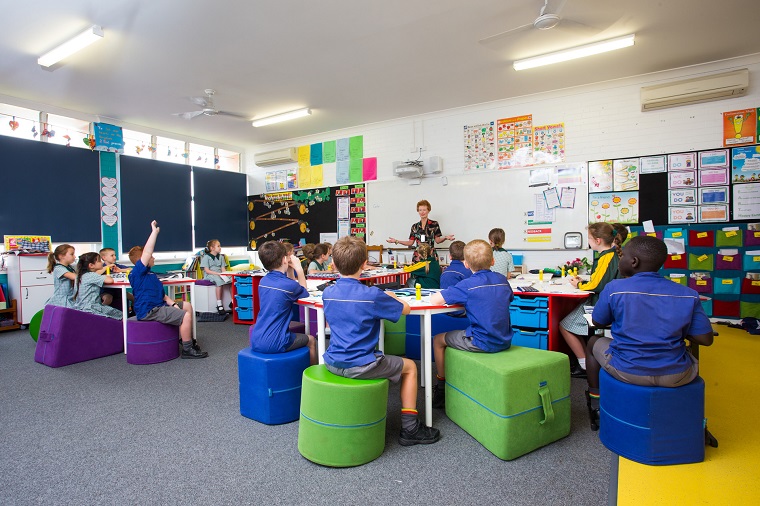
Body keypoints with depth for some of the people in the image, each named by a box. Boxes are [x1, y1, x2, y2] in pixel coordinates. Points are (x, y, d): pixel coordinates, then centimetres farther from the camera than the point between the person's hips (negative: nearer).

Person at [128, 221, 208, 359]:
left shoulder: (151, 274, 20)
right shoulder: (137, 272, -10)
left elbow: (162, 295, 18)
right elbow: (147, 252, -23)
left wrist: (173, 304, 2)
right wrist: (154, 231, -21)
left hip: (159, 306, 11)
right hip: (149, 311, -10)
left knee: (187, 305, 18)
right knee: (186, 316, -21)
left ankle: (187, 338, 19)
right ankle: (187, 350, -10)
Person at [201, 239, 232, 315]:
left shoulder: (221, 257, 17)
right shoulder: (206, 257, 0)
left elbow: (223, 269, 11)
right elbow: (207, 270, -8)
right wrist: (218, 273, -19)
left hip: (220, 275, 5)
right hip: (209, 275, -5)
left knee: (232, 279, -24)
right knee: (219, 280, -39)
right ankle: (219, 304, -37)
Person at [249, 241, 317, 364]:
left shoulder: (263, 281, 5)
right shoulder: (289, 285, -16)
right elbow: (304, 293, 7)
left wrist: (290, 269, 9)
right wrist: (298, 269, 4)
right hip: (274, 344, -7)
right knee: (311, 340, 16)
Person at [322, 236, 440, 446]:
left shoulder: (327, 293, 0)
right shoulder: (372, 295, -18)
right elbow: (406, 309, -5)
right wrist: (391, 296, 15)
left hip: (332, 363, 6)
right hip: (360, 366, -6)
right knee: (409, 366, 15)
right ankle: (409, 428, 18)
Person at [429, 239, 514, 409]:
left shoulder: (468, 285, -16)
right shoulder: (502, 279, 2)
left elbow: (434, 299, -19)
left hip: (482, 343, -7)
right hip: (505, 341, 7)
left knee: (438, 340, 14)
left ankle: (441, 386, 28)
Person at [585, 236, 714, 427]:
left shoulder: (614, 289, -13)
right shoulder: (688, 295, -5)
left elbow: (598, 322, 0)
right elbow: (705, 339, -2)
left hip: (627, 372, -3)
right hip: (675, 376, 3)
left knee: (594, 342, 26)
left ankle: (595, 402, 37)